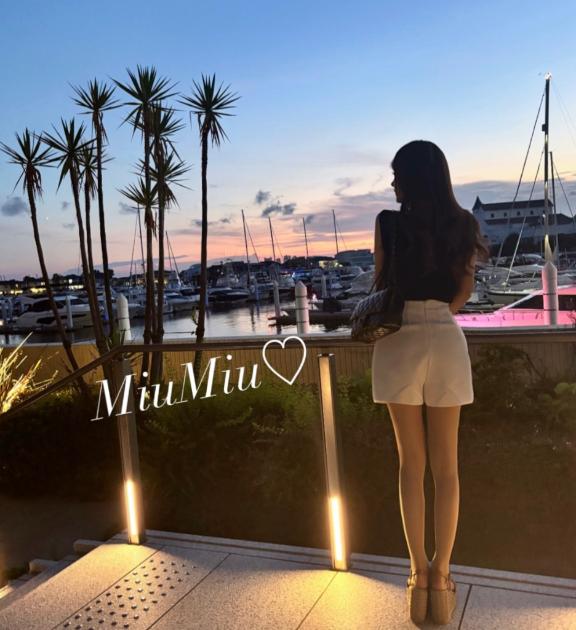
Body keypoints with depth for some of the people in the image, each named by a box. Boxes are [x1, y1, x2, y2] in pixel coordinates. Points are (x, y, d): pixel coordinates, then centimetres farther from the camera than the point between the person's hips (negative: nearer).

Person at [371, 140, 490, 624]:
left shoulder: (388, 222, -4)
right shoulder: (463, 223, 5)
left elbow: (381, 286, 4)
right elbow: (464, 291, 9)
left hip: (399, 345, -2)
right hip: (445, 342, 2)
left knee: (411, 463, 7)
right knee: (446, 465, 9)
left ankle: (420, 573, 13)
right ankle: (440, 574, 14)